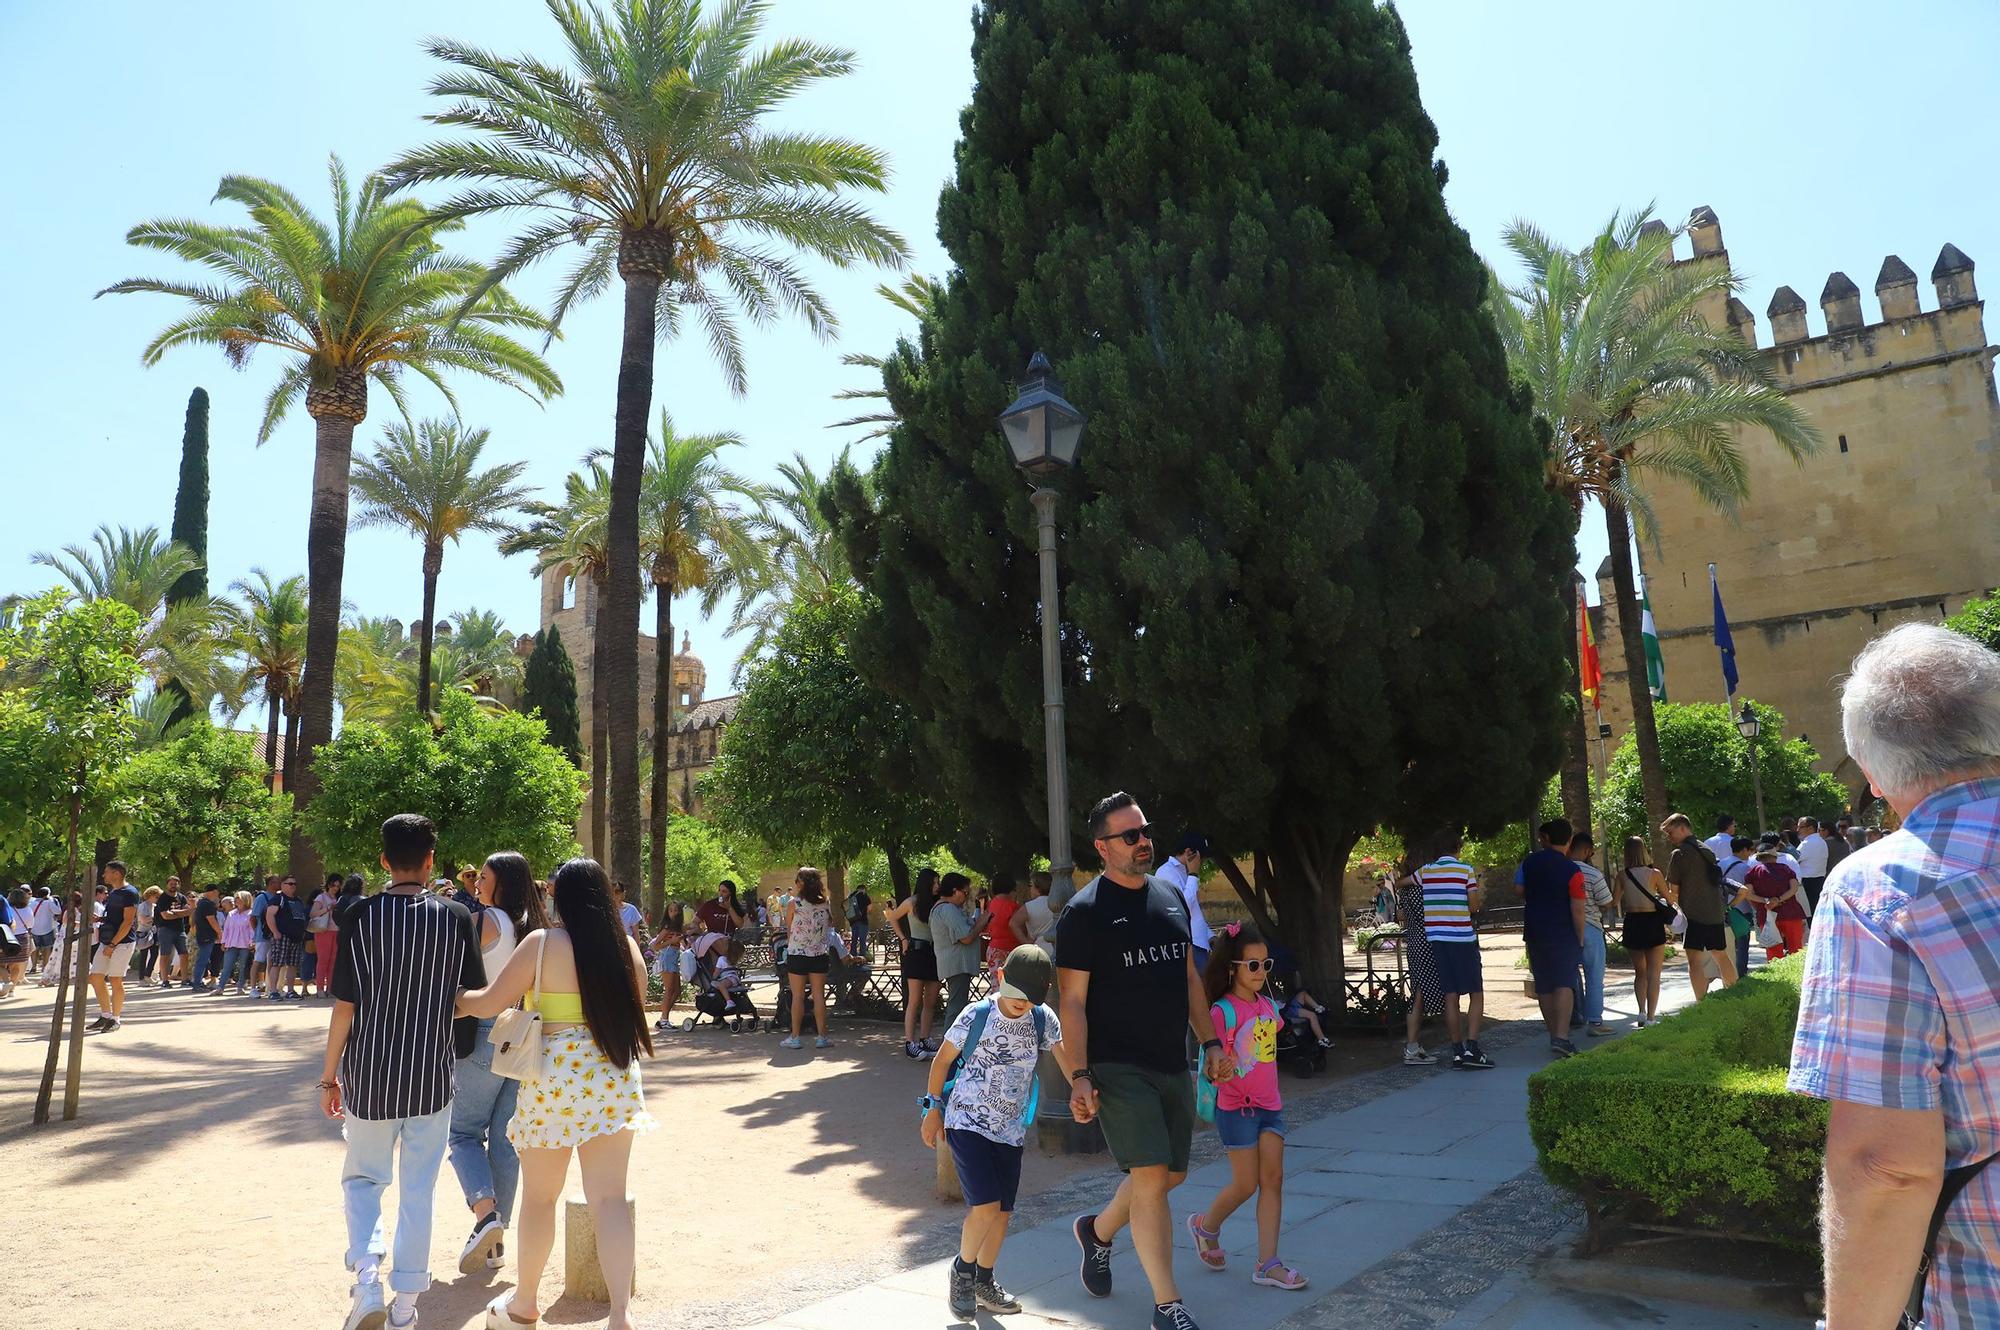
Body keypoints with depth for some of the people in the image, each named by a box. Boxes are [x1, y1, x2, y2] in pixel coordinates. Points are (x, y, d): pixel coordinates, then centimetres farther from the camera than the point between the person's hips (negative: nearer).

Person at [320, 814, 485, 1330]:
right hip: (432, 1079, 1)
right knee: (418, 1192, 12)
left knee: (362, 1179, 19)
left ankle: (367, 1278, 1)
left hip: (369, 1079, -1)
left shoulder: (362, 916, -9)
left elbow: (344, 1006, -7)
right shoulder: (455, 917, -6)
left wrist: (328, 1077, 3)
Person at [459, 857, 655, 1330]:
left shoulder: (542, 943, -8)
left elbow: (488, 1003, -3)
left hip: (555, 1078, -3)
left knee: (539, 1196, 15)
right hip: (614, 1079, 3)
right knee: (610, 1198, 3)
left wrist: (451, 999, 16)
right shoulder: (628, 947, 4)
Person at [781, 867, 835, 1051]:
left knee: (797, 996, 4)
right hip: (819, 955, 3)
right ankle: (822, 1036, 9)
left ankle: (795, 1037, 9)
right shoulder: (826, 904, 0)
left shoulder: (794, 903, -10)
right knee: (819, 995, 6)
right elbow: (831, 924, 9)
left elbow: (788, 928, 1)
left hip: (797, 954, -3)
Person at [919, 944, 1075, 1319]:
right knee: (985, 1207, -14)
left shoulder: (1043, 1020, -5)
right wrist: (933, 1109, 1)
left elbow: (1065, 1057, -19)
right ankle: (962, 1270, 12)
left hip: (1011, 1130, 5)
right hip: (967, 1123, -4)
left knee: (1002, 1212, 10)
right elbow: (943, 1059, -3)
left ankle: (984, 1281, 32)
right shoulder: (976, 1015, -15)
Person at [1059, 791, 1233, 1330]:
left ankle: (1098, 1230, 40)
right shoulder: (1085, 911, -10)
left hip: (1173, 1066, 7)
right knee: (1150, 1177, -10)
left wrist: (1211, 1042, 12)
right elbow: (1072, 1000, -11)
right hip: (1118, 1068, -7)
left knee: (1168, 1177, 14)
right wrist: (1079, 1076, -17)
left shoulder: (1171, 898, 10)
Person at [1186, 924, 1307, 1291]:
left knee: (1273, 1179, 2)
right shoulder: (1223, 1010, -16)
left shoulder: (1269, 1006, 7)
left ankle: (1268, 1264, 7)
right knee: (1246, 1184, 2)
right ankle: (1206, 1226, 29)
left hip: (1269, 1104, 6)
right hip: (1236, 1107, -6)